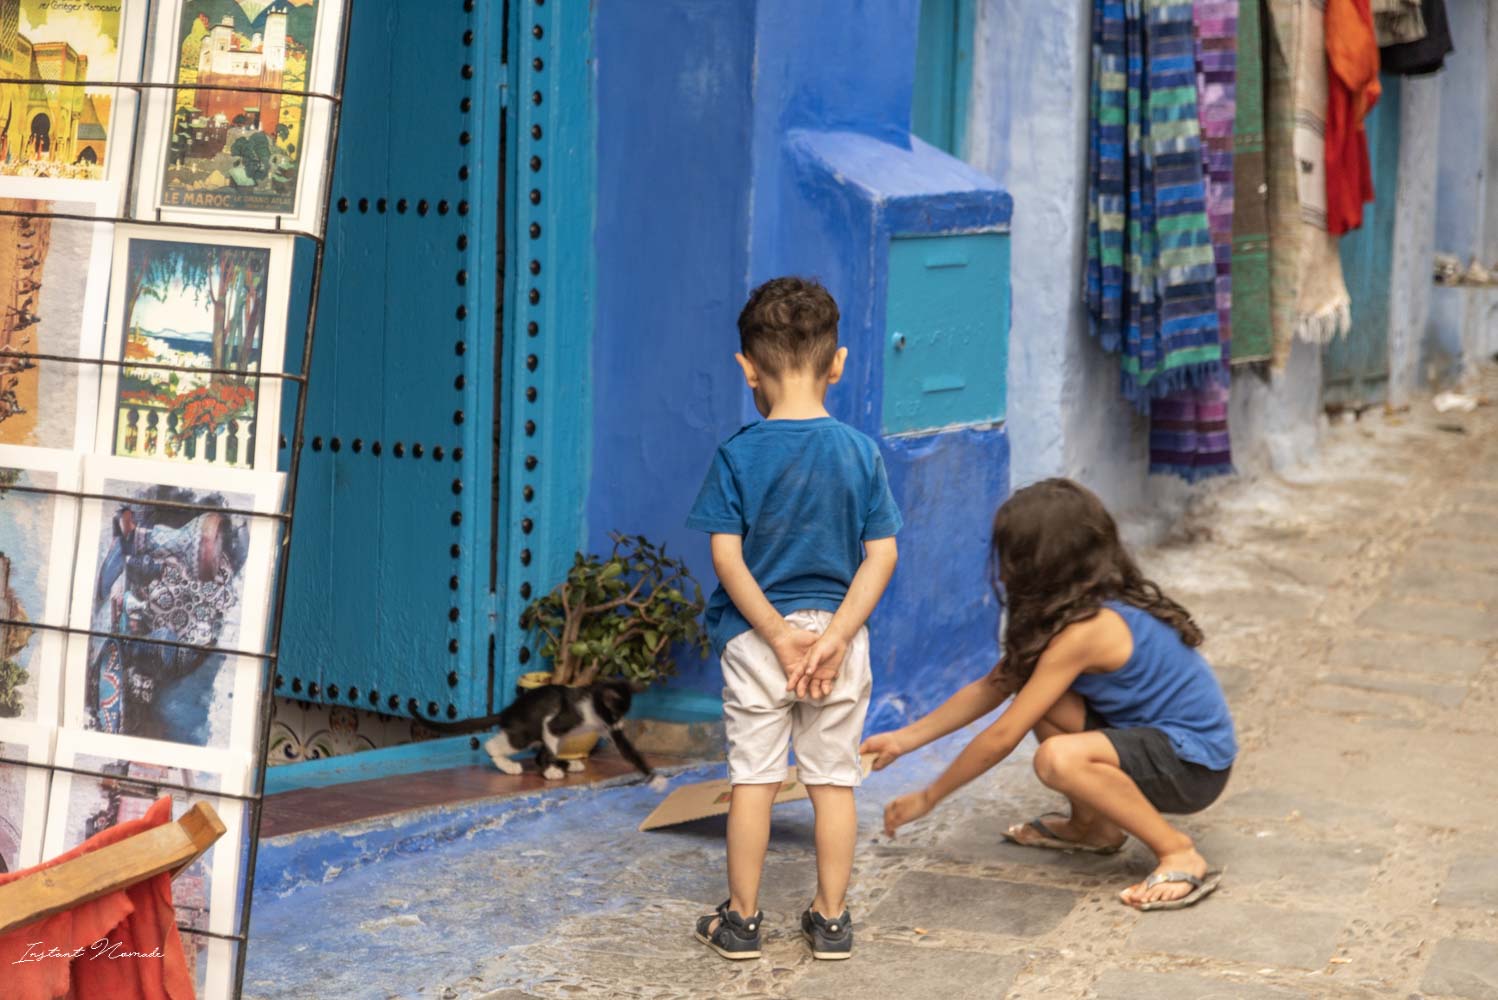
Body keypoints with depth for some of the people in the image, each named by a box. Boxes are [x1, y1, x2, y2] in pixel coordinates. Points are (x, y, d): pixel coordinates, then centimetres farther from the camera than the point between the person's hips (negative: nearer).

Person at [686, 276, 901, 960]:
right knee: (834, 780, 10)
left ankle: (742, 920, 16)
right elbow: (881, 555, -7)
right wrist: (834, 636, -10)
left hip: (755, 639, -1)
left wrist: (780, 635, -11)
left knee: (753, 777, 8)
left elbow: (728, 558, -13)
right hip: (838, 632, 1)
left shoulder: (738, 455, -8)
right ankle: (831, 921, 17)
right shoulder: (861, 453, -3)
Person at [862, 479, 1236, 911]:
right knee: (1028, 687, -2)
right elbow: (992, 688, 10)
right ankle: (1092, 827, 11)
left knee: (1058, 758, -33)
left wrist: (927, 799, -11)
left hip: (1194, 765, -9)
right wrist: (905, 738, 6)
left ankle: (1180, 855, -17)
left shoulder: (1087, 629, -25)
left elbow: (1003, 737, -21)